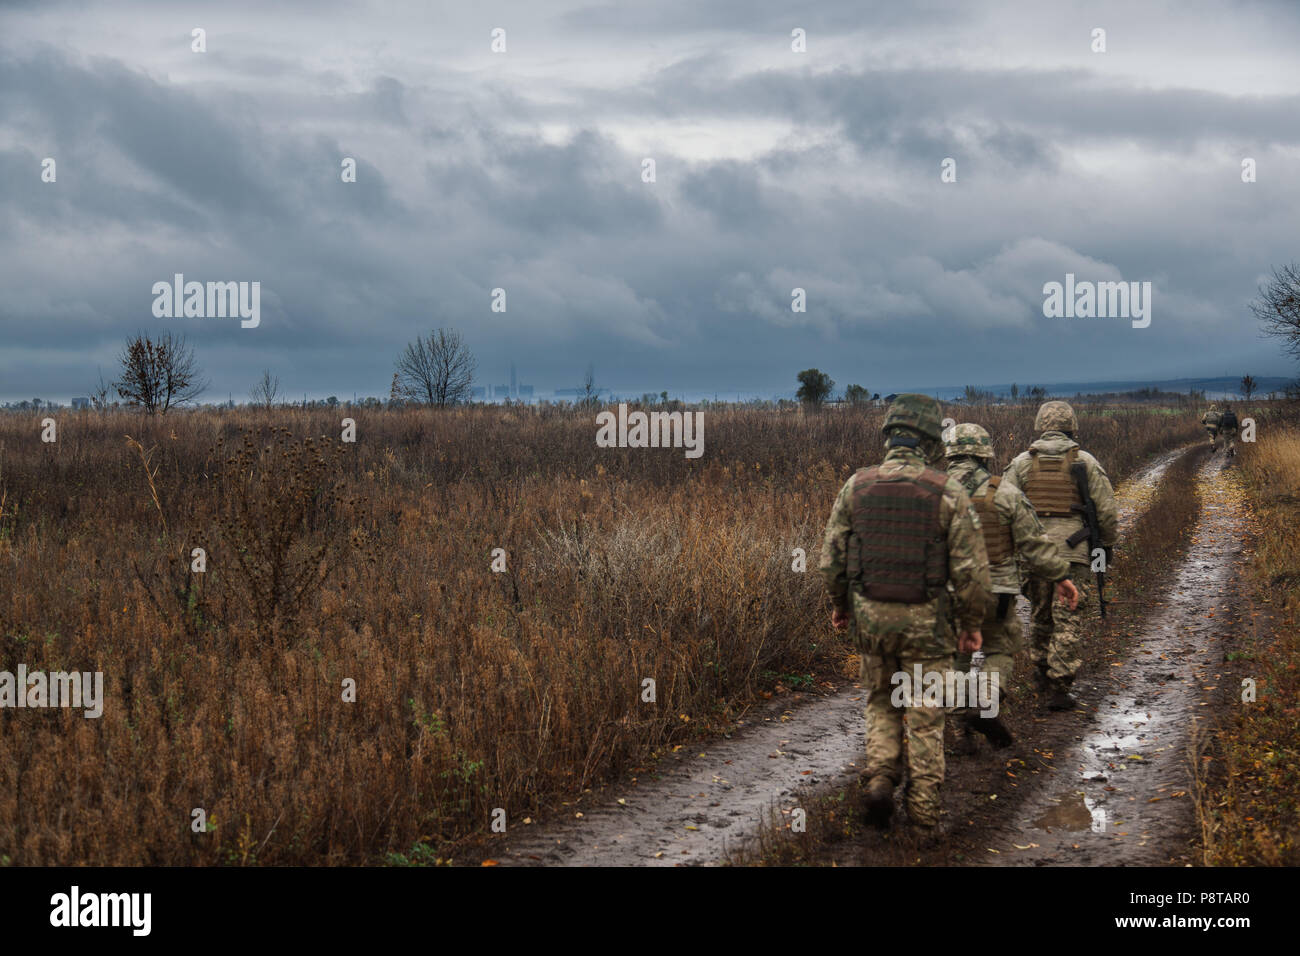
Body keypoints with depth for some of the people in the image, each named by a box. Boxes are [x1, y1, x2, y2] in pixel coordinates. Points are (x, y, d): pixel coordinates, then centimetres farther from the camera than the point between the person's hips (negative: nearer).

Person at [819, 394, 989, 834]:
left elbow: (832, 555, 2)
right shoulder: (948, 493, -11)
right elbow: (971, 567, -11)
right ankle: (923, 814, 11)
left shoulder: (856, 487, -4)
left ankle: (881, 778, 3)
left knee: (882, 701, 22)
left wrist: (839, 603, 19)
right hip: (925, 619, -2)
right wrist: (971, 624, 1)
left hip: (870, 615, 2)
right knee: (925, 717, 8)